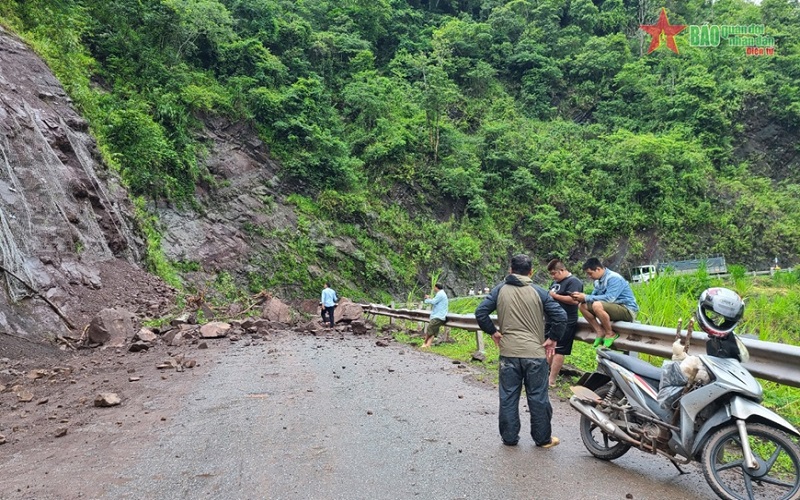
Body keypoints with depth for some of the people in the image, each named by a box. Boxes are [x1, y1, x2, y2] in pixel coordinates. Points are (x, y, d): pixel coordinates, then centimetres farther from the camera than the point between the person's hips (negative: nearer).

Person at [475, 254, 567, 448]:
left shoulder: (500, 290, 1)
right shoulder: (538, 292, -2)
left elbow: (480, 312, -5)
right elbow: (561, 316, -8)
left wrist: (493, 332, 6)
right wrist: (552, 338, 3)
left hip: (508, 353, 1)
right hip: (535, 353, -1)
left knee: (508, 397, 10)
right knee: (538, 397, 10)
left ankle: (509, 437, 18)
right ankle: (543, 438, 20)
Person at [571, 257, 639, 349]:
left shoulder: (614, 278, -19)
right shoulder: (598, 281, 7)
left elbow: (609, 298, -30)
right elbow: (593, 297, 10)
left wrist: (586, 298, -27)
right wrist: (582, 297, -12)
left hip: (627, 311, -9)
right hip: (614, 308, 9)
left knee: (597, 305, -34)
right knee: (582, 306, 0)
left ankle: (610, 334, -14)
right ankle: (600, 332, -5)